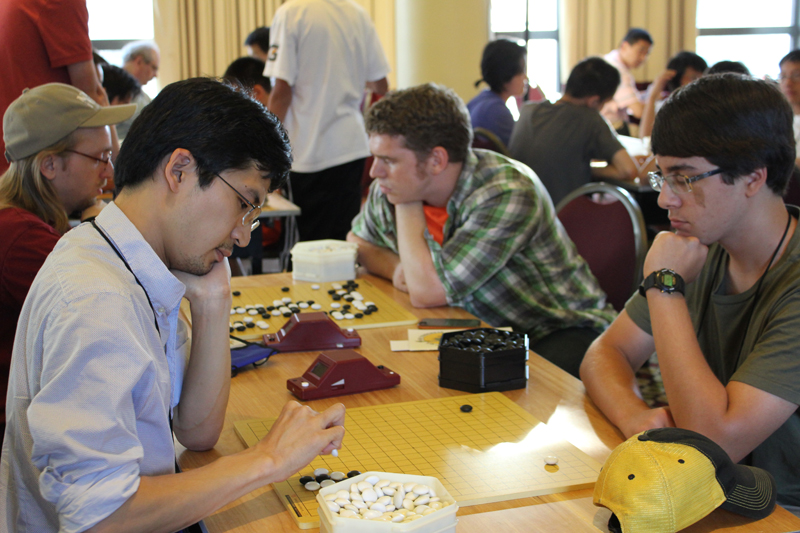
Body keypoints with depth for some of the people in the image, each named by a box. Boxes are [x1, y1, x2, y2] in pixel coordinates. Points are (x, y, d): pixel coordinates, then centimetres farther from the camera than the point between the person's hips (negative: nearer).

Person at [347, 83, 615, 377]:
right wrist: (396, 267, -8)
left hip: (563, 332, -7)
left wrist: (407, 205, -19)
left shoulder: (508, 194, -28)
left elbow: (426, 292, -32)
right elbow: (356, 243, 15)